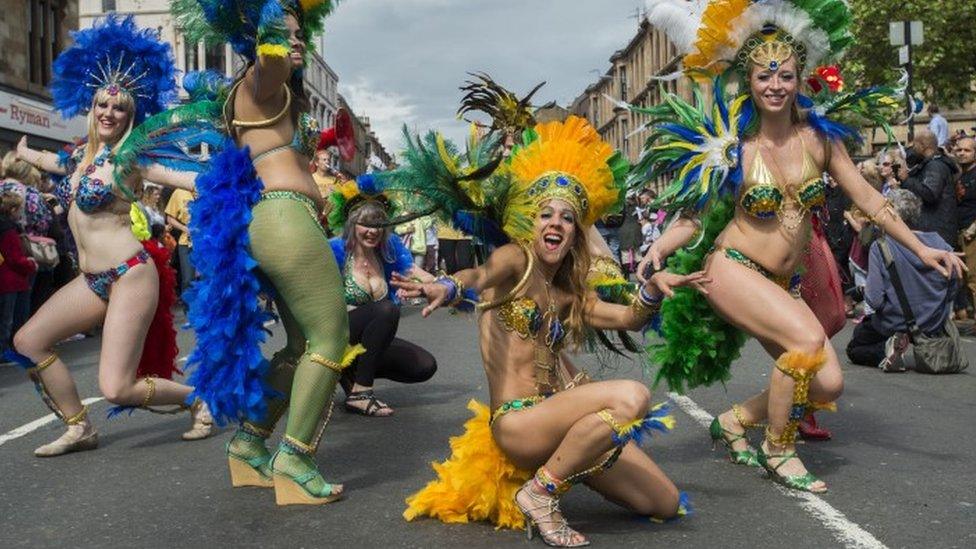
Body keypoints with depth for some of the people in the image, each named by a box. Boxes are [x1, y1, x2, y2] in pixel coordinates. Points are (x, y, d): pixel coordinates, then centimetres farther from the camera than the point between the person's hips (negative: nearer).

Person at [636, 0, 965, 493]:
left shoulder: (820, 136, 1)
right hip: (731, 268, -5)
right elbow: (696, 215, -7)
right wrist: (657, 250, -24)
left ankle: (735, 420, 19)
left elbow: (867, 199, 7)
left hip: (782, 282, 5)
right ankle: (779, 450, -3)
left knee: (827, 385, -5)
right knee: (808, 339, -27)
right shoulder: (732, 145, -9)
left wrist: (920, 249, 7)